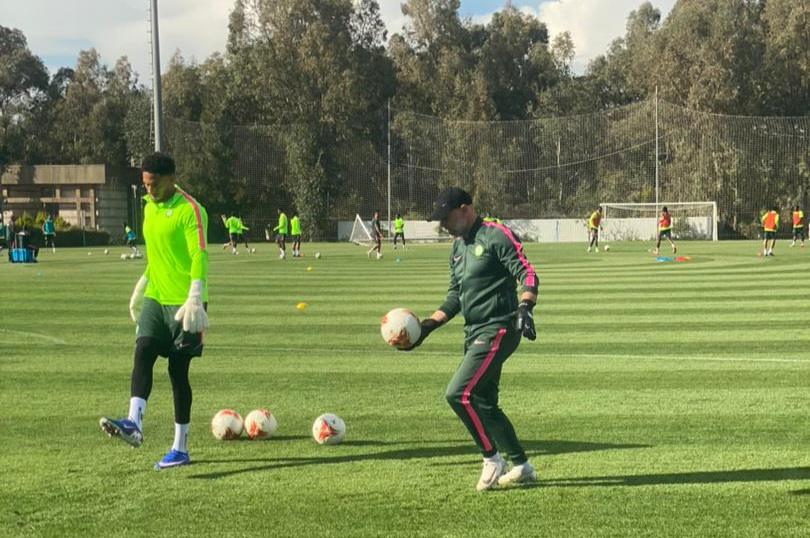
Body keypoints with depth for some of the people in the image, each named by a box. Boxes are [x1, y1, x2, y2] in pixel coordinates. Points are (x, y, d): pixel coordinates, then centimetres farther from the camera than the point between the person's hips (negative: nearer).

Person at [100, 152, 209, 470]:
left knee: (178, 370, -2)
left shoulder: (190, 210, -13)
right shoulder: (150, 207, 12)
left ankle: (180, 448, 6)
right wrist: (142, 287, 25)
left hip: (182, 302, -7)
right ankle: (134, 424, -27)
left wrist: (196, 298, -30)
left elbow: (199, 255, -21)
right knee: (142, 352, -14)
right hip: (155, 298, 7)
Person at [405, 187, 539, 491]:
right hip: (474, 333, 9)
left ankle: (492, 458, -4)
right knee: (484, 404, 11)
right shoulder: (458, 247, 17)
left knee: (459, 393, -17)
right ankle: (521, 466, 22)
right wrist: (429, 326, 9)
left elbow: (527, 274, -15)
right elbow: (455, 296, 20)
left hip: (498, 329, -9)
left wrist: (524, 309, -32)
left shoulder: (496, 236, -10)